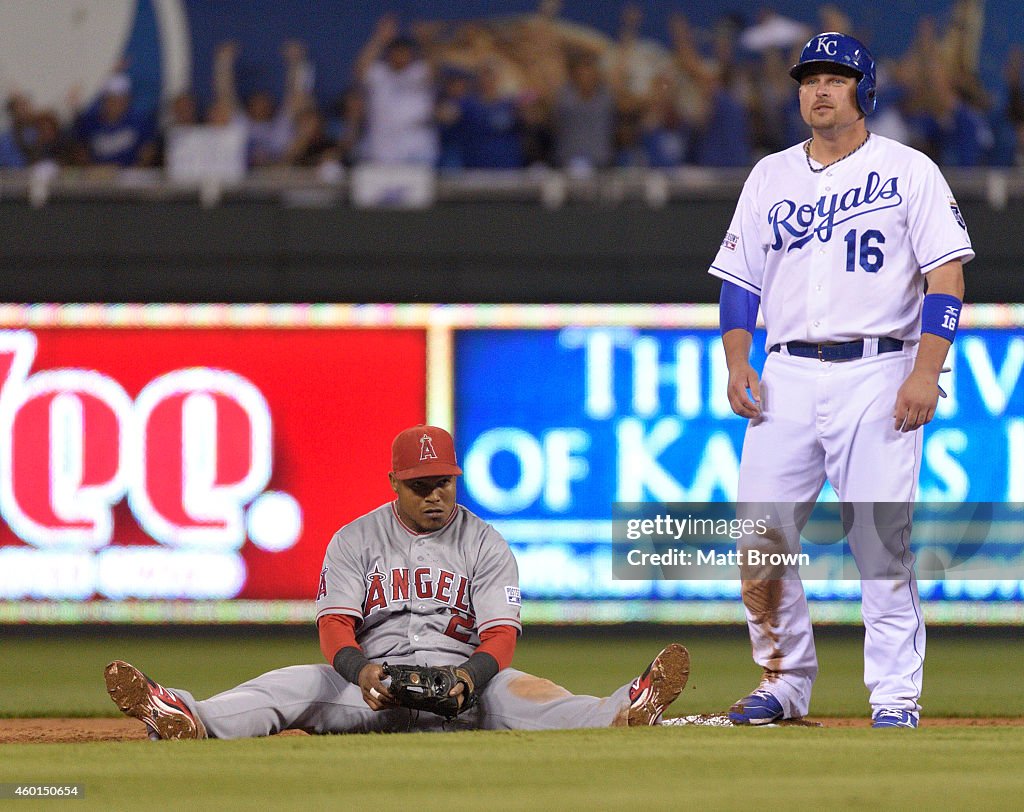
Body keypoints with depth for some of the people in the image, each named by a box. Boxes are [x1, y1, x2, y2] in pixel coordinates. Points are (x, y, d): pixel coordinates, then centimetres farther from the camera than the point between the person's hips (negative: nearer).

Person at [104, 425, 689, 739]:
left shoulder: (486, 546, 6)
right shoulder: (355, 541, 9)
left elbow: (501, 634, -4)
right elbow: (335, 623, -3)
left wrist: (471, 675, -28)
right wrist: (360, 670, -27)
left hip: (459, 680, -1)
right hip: (370, 680, 1)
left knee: (511, 691, -33)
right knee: (297, 685, -27)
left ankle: (623, 714, -61)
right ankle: (185, 719, -52)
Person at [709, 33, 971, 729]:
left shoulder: (909, 171, 3)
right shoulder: (770, 177, 16)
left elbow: (947, 276, -3)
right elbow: (740, 280, 18)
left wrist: (926, 371, -14)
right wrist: (737, 362, 2)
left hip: (878, 373, -4)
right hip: (788, 376, 4)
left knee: (882, 540, -9)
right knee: (759, 537, -1)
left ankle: (896, 696, -4)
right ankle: (785, 684, 11)